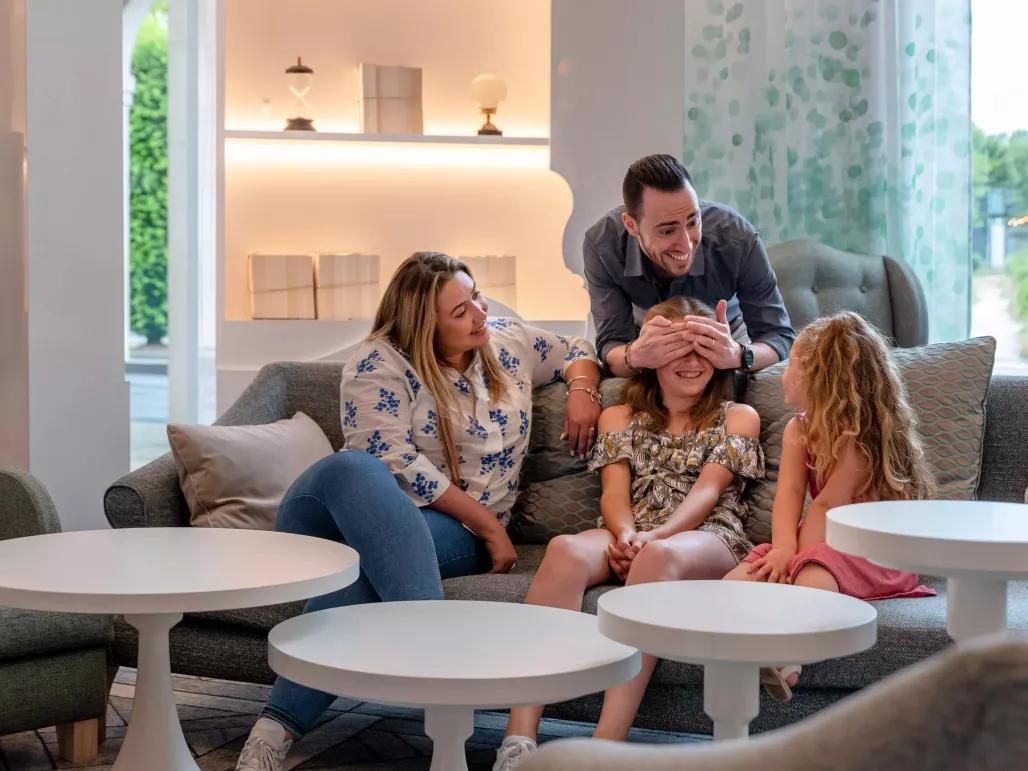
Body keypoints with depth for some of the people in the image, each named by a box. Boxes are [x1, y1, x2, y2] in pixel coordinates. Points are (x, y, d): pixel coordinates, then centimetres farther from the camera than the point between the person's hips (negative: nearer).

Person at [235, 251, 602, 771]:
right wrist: (490, 524, -15)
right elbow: (397, 467, -16)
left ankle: (280, 725, -45)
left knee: (363, 565, -37)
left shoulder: (508, 342, 11)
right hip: (377, 511, -2)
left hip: (458, 534, 2)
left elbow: (576, 351, 29)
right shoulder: (379, 363, -7)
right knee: (352, 468, -42)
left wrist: (582, 391, 4)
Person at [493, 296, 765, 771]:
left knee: (658, 557, -40)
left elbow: (707, 490, 0)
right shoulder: (619, 418, 24)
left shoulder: (738, 418, 17)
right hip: (631, 539, 2)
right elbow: (614, 492, 9)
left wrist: (652, 537, -19)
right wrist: (626, 534, -16)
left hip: (707, 540, -2)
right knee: (566, 550, -35)